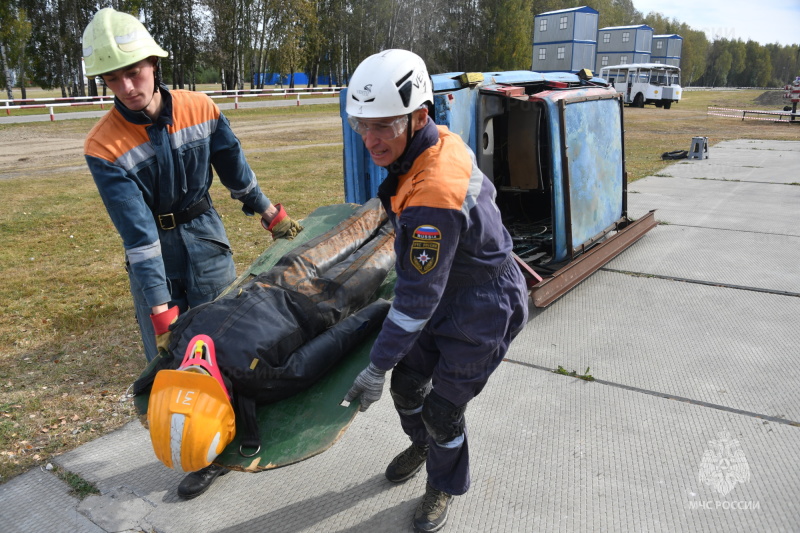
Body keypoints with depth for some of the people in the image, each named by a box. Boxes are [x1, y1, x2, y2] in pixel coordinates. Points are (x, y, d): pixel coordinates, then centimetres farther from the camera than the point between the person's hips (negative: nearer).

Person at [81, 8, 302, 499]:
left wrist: (273, 215, 14)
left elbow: (236, 169, 4)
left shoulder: (201, 109, -11)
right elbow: (136, 230, -24)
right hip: (153, 255, -1)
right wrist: (160, 309, -27)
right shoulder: (105, 145, -17)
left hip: (205, 238, 1)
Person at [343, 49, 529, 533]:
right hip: (449, 287, 9)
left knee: (443, 409, 5)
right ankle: (422, 444, 49)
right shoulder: (443, 141, -9)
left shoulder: (433, 197, -37)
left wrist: (378, 366, -23)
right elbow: (483, 189, 10)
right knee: (407, 381, 19)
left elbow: (419, 295, -32)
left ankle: (444, 488, 35)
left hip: (482, 310, -9)